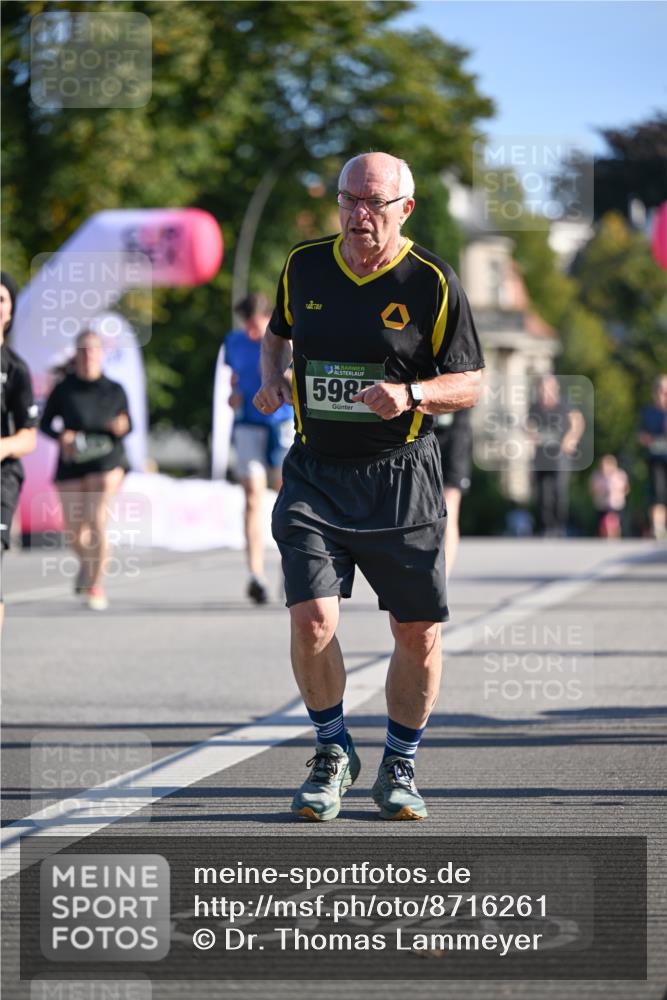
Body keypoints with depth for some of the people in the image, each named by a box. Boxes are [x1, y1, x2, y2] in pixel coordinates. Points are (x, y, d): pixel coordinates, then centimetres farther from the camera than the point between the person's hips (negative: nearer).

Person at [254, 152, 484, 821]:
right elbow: (278, 333, 23)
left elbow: (470, 384, -1)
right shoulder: (304, 266, 3)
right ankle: (332, 753, 11)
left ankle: (399, 768, 23)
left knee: (418, 634, 3)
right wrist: (272, 379, 2)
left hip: (401, 478, -1)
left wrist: (412, 395, -20)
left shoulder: (432, 283, -6)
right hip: (314, 476, 2)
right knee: (311, 619, -12)